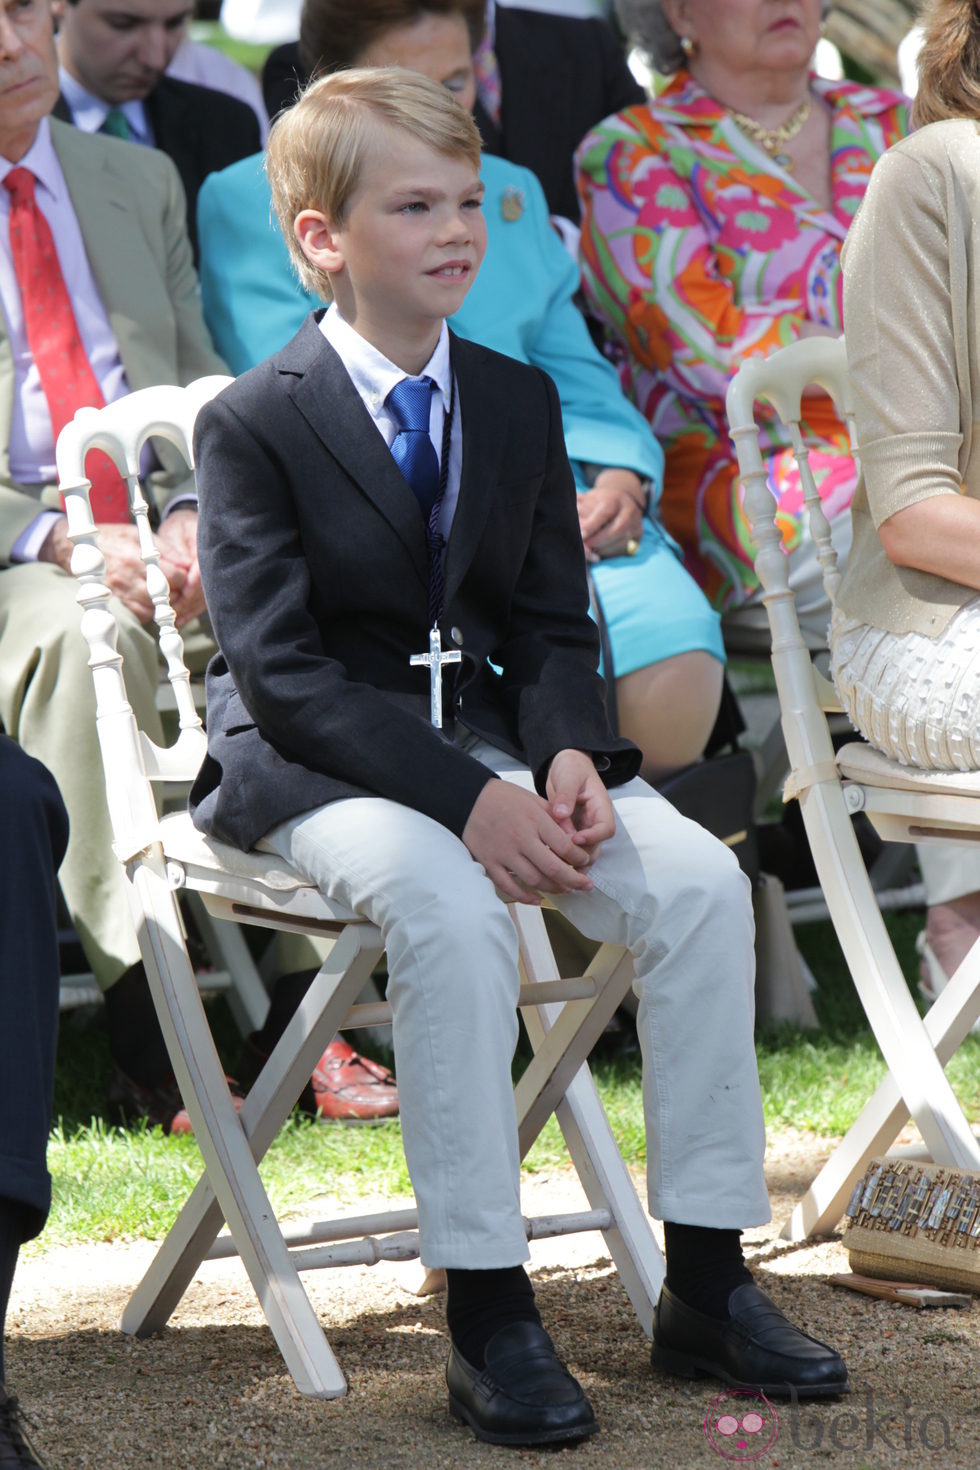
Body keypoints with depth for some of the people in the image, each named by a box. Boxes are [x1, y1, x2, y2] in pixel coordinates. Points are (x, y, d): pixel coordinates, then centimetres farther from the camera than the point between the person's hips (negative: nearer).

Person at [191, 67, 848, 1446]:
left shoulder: (518, 401, 9)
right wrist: (467, 798, -25)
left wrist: (567, 755, -12)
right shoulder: (254, 423, -9)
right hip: (315, 763, -5)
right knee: (449, 906, -36)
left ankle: (706, 1283, -11)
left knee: (699, 877, -18)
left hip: (489, 736, 6)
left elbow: (552, 625, 11)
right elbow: (283, 671, -15)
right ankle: (488, 1317, -28)